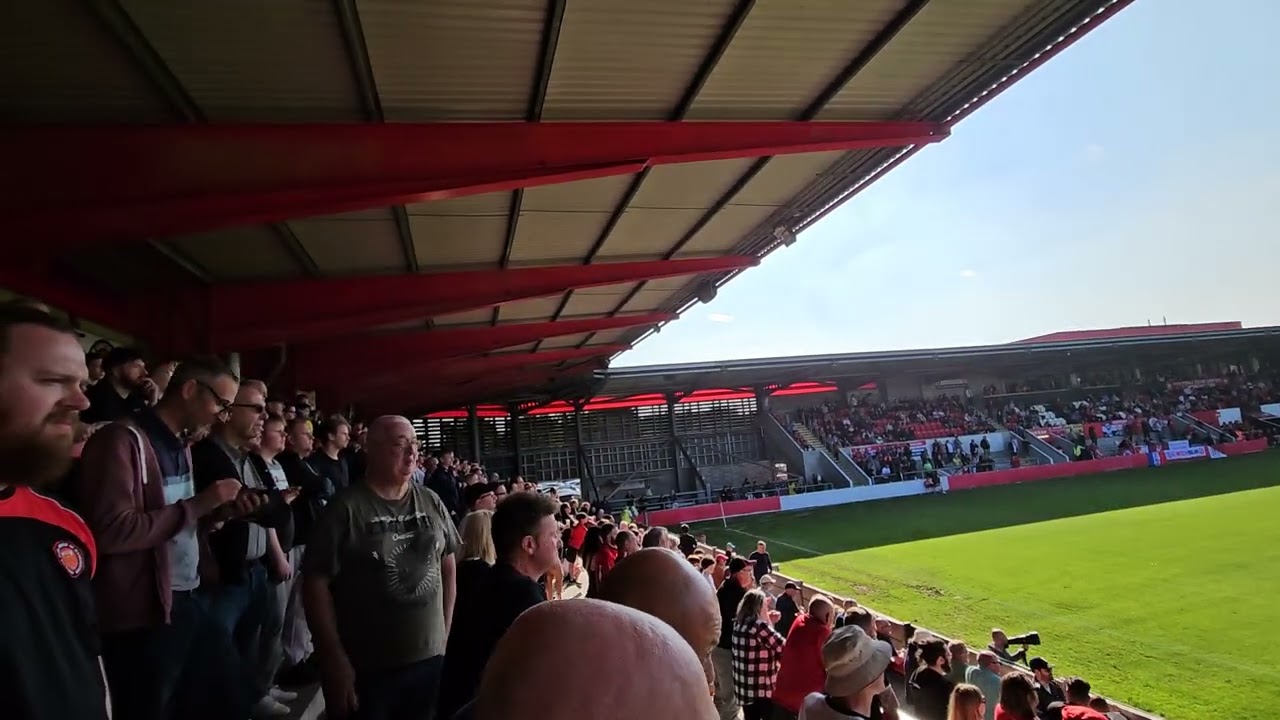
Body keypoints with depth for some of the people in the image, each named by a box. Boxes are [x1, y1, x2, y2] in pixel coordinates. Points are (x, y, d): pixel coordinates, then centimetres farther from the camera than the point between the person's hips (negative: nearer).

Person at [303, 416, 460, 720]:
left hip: (431, 659, 5)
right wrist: (335, 660, -13)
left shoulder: (432, 503, 4)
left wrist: (446, 632, 7)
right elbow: (316, 583, -12)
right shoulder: (345, 509, -11)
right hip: (366, 670, -4)